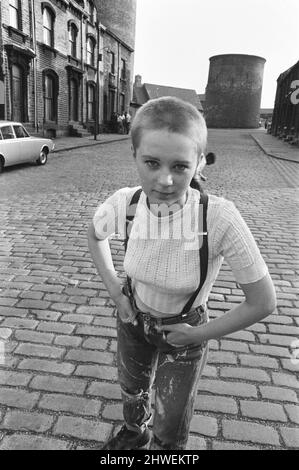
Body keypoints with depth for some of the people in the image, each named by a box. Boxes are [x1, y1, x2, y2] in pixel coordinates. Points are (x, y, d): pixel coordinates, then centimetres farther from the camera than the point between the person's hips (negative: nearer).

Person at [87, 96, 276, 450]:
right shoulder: (124, 204, -24)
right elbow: (95, 235, 2)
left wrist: (200, 334, -15)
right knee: (132, 391, 32)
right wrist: (112, 286, -5)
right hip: (132, 318, 4)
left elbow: (262, 303, -24)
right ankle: (135, 433, 68)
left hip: (183, 334, -3)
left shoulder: (220, 218, -35)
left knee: (171, 433, 18)